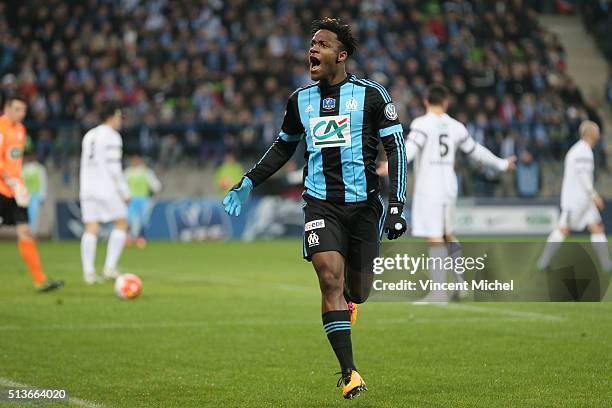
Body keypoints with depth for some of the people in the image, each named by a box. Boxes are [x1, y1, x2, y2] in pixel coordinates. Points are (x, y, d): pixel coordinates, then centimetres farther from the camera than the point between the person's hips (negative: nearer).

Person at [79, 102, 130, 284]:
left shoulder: (89, 136, 17)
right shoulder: (112, 136, -7)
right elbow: (114, 167, -12)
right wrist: (125, 192, -8)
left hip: (87, 187, 7)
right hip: (106, 187, -7)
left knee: (91, 229, 2)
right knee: (121, 224, 4)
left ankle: (88, 272, -5)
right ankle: (110, 267, -4)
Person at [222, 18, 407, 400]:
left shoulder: (371, 94, -4)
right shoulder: (300, 100, 7)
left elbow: (396, 148, -3)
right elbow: (283, 147, 23)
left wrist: (397, 205, -11)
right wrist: (248, 183, 15)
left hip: (363, 203, -1)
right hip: (320, 203, 1)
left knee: (358, 291, 7)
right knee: (330, 276, -18)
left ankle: (347, 302, 49)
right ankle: (349, 372, -16)